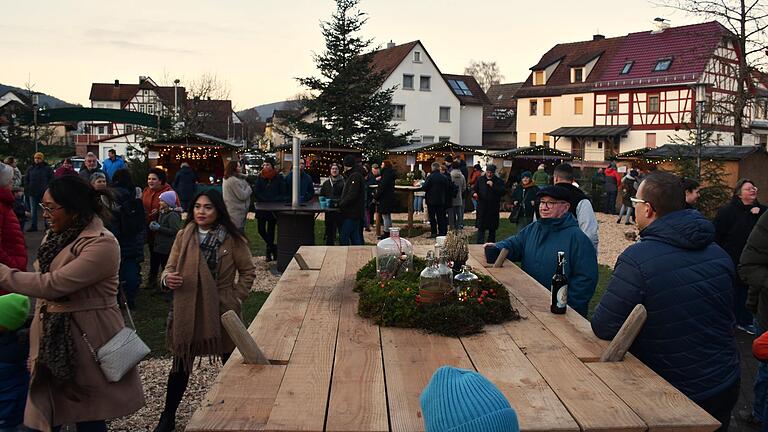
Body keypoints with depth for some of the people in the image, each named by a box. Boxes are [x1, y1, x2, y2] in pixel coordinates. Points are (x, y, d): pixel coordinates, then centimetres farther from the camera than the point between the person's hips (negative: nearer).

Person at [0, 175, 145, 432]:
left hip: (85, 339, -7)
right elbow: (43, 280, 17)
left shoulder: (102, 244, -19)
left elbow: (53, 284, -24)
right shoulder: (58, 235, 10)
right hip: (53, 337, 8)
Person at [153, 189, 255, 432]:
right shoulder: (184, 236, 0)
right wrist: (168, 278, -17)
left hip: (221, 310, -1)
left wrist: (236, 298, -6)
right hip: (187, 310, 2)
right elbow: (170, 268, 4)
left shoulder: (232, 239, -6)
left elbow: (248, 272, 2)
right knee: (181, 365, 10)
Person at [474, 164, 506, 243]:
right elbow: (475, 189, 18)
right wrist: (475, 193, -5)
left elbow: (503, 192, -11)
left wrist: (493, 186, -19)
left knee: (492, 229, 10)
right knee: (481, 228, -6)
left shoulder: (499, 181, 2)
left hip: (493, 209, 0)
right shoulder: (480, 180, 9)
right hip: (482, 208, 0)